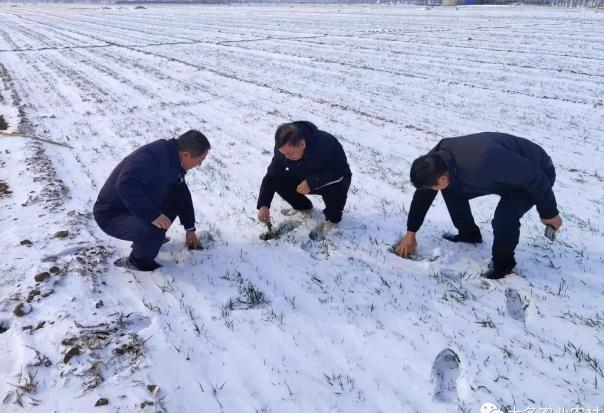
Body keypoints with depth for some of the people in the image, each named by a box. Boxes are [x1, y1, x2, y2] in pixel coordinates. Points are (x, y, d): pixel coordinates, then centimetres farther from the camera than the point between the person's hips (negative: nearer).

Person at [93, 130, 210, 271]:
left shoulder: (174, 160, 1)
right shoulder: (151, 157, -30)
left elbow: (182, 194, 13)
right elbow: (125, 185, -42)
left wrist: (190, 229, 17)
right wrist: (152, 215, -41)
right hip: (111, 214, -9)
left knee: (178, 197, 4)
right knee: (153, 231, -33)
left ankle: (152, 238, 13)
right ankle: (137, 262, -2)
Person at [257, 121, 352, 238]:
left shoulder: (326, 144, -37)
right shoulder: (283, 148, -21)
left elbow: (342, 172, -32)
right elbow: (271, 176, -14)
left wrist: (312, 182, -41)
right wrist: (263, 205, -25)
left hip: (334, 181, -5)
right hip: (305, 181, 5)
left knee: (335, 187, -38)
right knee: (279, 181, -15)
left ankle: (332, 217, -7)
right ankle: (304, 206, 10)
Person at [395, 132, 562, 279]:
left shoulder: (483, 164, -45)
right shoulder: (438, 157, -20)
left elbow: (535, 177, -31)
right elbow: (423, 194, -2)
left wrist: (549, 213, -16)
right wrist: (411, 232, 4)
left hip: (537, 173, -7)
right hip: (506, 172, 7)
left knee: (504, 218, -30)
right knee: (451, 191, -1)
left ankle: (503, 264, -2)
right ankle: (469, 234, 21)